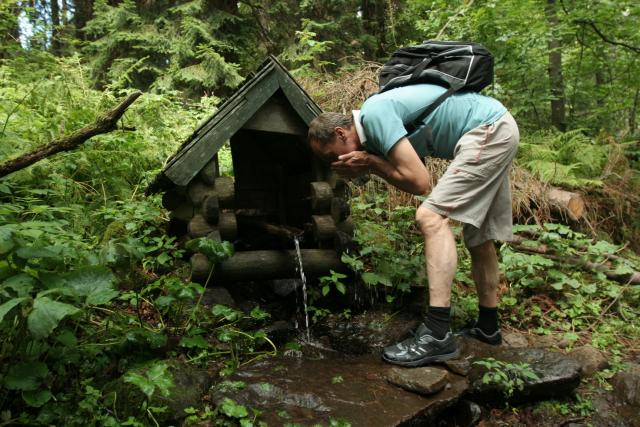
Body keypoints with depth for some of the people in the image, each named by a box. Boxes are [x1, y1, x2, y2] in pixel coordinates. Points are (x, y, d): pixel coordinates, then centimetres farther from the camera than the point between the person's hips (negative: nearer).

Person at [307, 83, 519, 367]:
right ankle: (487, 327, 28)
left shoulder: (374, 113, -19)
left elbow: (418, 181, -23)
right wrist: (366, 167, -4)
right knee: (480, 235, 14)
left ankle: (437, 336, -23)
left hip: (488, 129, -10)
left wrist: (371, 162, -11)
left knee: (432, 218, -19)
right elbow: (408, 171, 8)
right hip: (499, 131, 10)